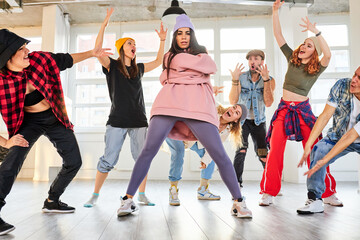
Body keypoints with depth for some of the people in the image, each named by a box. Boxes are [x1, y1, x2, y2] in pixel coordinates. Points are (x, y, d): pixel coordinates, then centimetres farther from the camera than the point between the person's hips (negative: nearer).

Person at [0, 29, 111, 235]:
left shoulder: (39, 60, -17)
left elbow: (66, 60, 3)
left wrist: (92, 53, 10)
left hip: (56, 120, 4)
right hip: (30, 123, -3)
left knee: (74, 162, 5)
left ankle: (52, 201, 26)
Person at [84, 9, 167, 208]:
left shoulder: (138, 69, 17)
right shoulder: (112, 66, 5)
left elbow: (158, 61, 26)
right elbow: (98, 50, -11)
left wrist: (162, 40, 19)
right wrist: (104, 24, -13)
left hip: (139, 121, 4)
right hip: (117, 121, -4)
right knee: (108, 160, -3)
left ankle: (142, 195, 15)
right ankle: (94, 195, 12)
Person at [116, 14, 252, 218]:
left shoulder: (202, 55, 26)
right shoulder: (169, 56, 29)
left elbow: (211, 67, 4)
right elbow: (164, 79, 14)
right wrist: (196, 72, 5)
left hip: (198, 107, -1)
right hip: (169, 104, 1)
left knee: (219, 155, -10)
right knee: (148, 150, -11)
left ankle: (239, 202, 2)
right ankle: (128, 199, -1)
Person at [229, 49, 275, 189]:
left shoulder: (270, 80, -3)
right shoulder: (241, 77, -6)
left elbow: (268, 103, -18)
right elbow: (233, 101, -15)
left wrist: (265, 79, -25)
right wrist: (235, 80, -27)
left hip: (258, 121, 1)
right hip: (242, 120, -1)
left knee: (263, 156, -3)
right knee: (241, 150, -19)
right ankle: (237, 185, -11)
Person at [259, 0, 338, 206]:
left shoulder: (317, 69, -2)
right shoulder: (292, 59, 8)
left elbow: (328, 54, -25)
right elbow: (278, 36, 4)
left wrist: (316, 32, -28)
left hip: (303, 110, -2)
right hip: (284, 109, 2)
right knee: (275, 151, -8)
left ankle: (328, 192, 16)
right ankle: (269, 193, -1)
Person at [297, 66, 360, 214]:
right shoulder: (341, 86, -21)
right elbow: (325, 115, -22)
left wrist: (324, 161, -35)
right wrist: (308, 145, -29)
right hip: (338, 135, 1)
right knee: (318, 150, -26)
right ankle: (315, 199, -20)